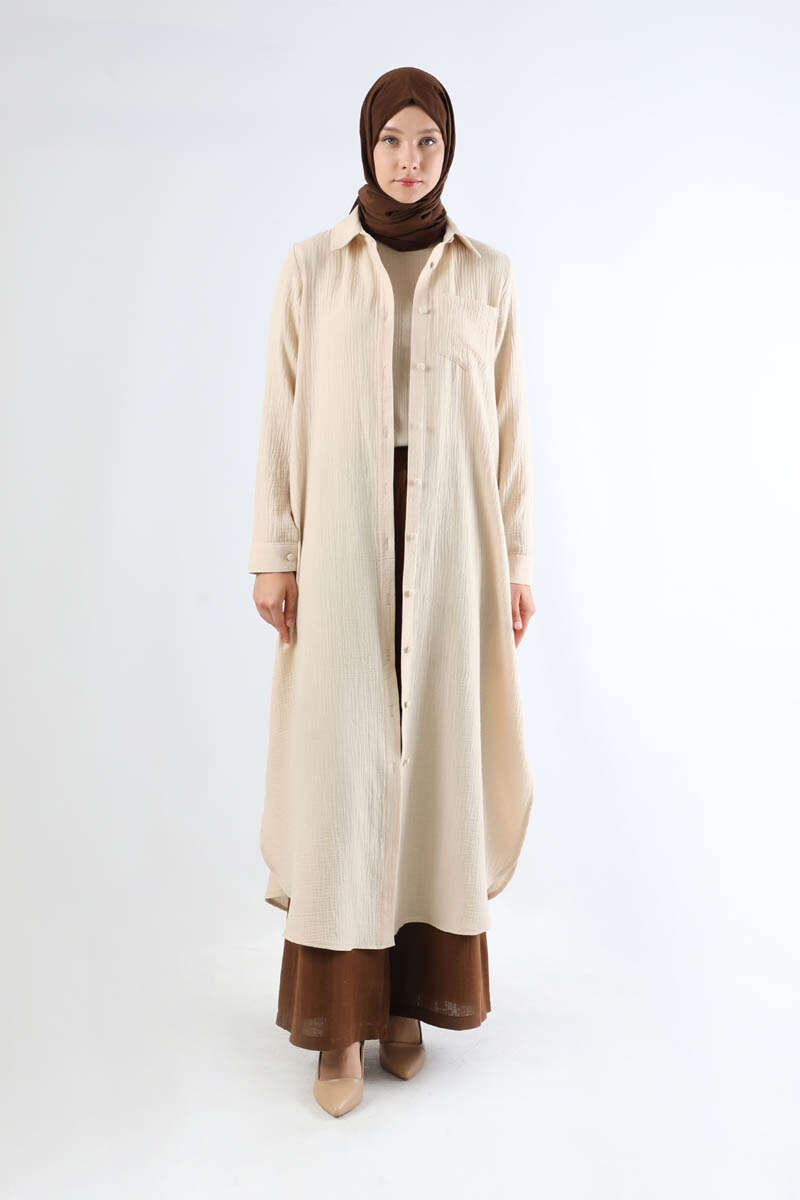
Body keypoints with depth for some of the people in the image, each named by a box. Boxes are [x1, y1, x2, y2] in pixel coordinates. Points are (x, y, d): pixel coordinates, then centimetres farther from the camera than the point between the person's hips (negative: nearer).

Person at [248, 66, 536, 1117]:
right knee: (341, 761, -3)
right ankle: (342, 1017, 9)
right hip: (344, 539, -1)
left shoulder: (488, 274, 8)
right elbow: (284, 414, 3)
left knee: (438, 752, 5)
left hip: (452, 539, 2)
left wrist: (517, 560, 4)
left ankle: (414, 991, 22)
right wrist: (274, 553, -3)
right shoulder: (311, 266, 6)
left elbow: (508, 425, 7)